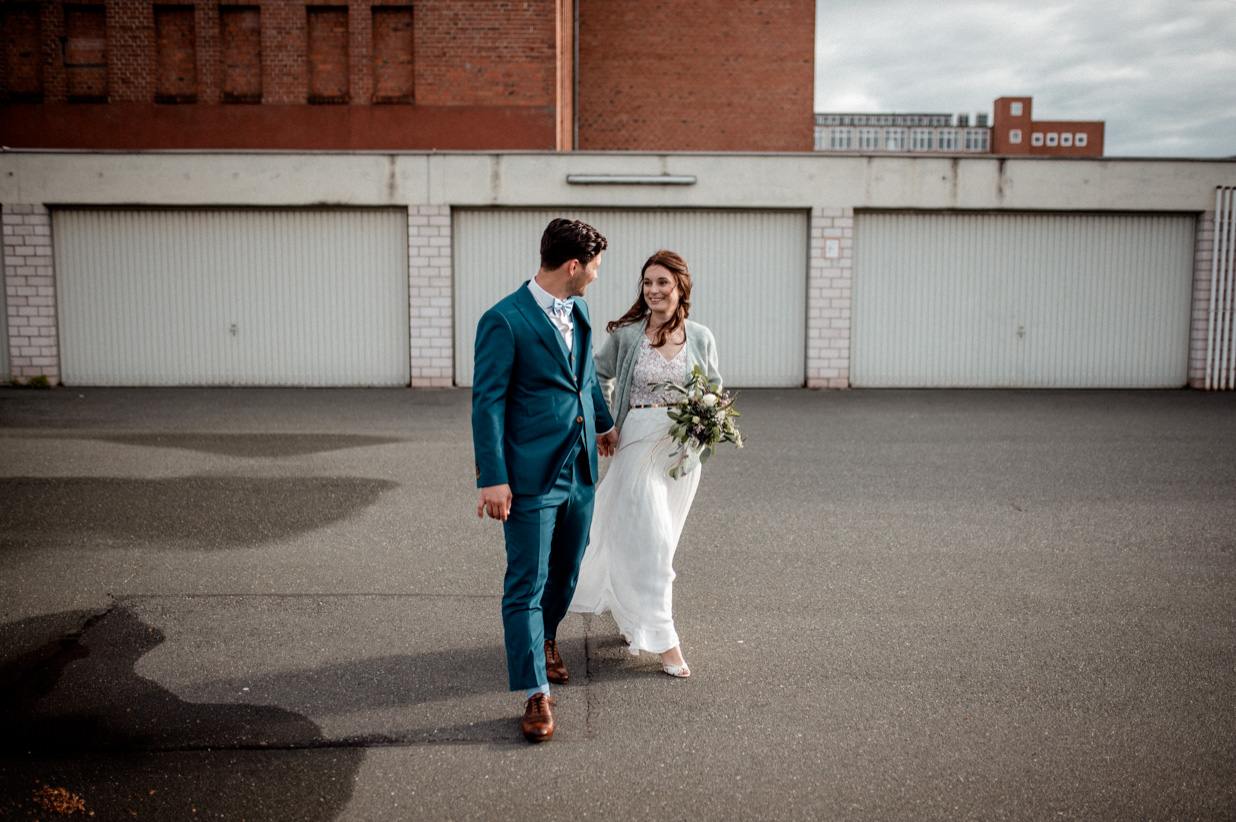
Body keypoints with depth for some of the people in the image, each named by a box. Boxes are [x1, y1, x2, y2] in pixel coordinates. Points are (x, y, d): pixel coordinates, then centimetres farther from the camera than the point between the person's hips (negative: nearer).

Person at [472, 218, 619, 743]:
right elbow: (487, 402, -15)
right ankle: (536, 695, 7)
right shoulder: (505, 321, -15)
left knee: (566, 572, 21)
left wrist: (604, 423, 37)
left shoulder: (577, 309, 9)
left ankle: (544, 637, 47)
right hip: (531, 477, -8)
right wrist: (493, 479, -19)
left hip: (580, 471, 8)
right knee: (526, 584, -1)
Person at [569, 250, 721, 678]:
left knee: (662, 537, 14)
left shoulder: (700, 337, 2)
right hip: (639, 441, -3)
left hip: (683, 445, 3)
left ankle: (632, 614, 37)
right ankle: (663, 638, 0)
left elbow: (714, 389, 13)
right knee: (649, 536, -8)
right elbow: (599, 375, 10)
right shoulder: (627, 334, -3)